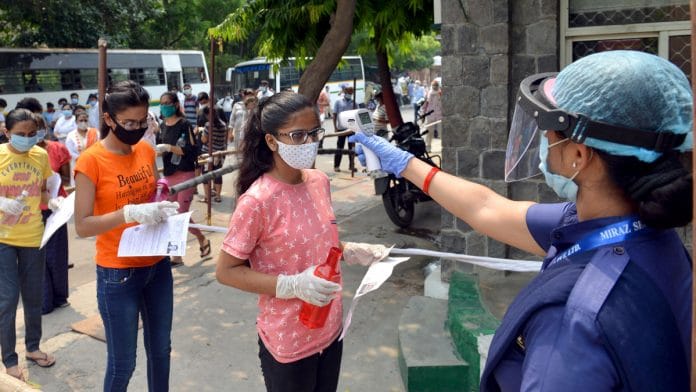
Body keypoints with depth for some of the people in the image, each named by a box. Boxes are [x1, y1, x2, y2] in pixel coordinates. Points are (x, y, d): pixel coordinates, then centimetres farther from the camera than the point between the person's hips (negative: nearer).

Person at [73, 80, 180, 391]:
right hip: (118, 273, -6)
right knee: (122, 363, 5)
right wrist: (130, 214, -31)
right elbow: (82, 226, -18)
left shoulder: (147, 151, 3)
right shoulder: (91, 161, -15)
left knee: (160, 349, 18)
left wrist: (166, 209, -6)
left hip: (157, 265, 6)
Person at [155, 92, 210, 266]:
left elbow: (191, 150, -18)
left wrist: (169, 147, -24)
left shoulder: (184, 124, -10)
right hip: (169, 175, 7)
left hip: (185, 174, -6)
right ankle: (176, 256, 14)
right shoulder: (162, 126, 10)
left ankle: (202, 240, 21)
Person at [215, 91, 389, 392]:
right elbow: (226, 271, -17)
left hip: (330, 329, 6)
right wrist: (293, 285, -26)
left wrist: (352, 252, -3)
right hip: (288, 342, -6)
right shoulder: (257, 201, -22)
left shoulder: (320, 182, -1)